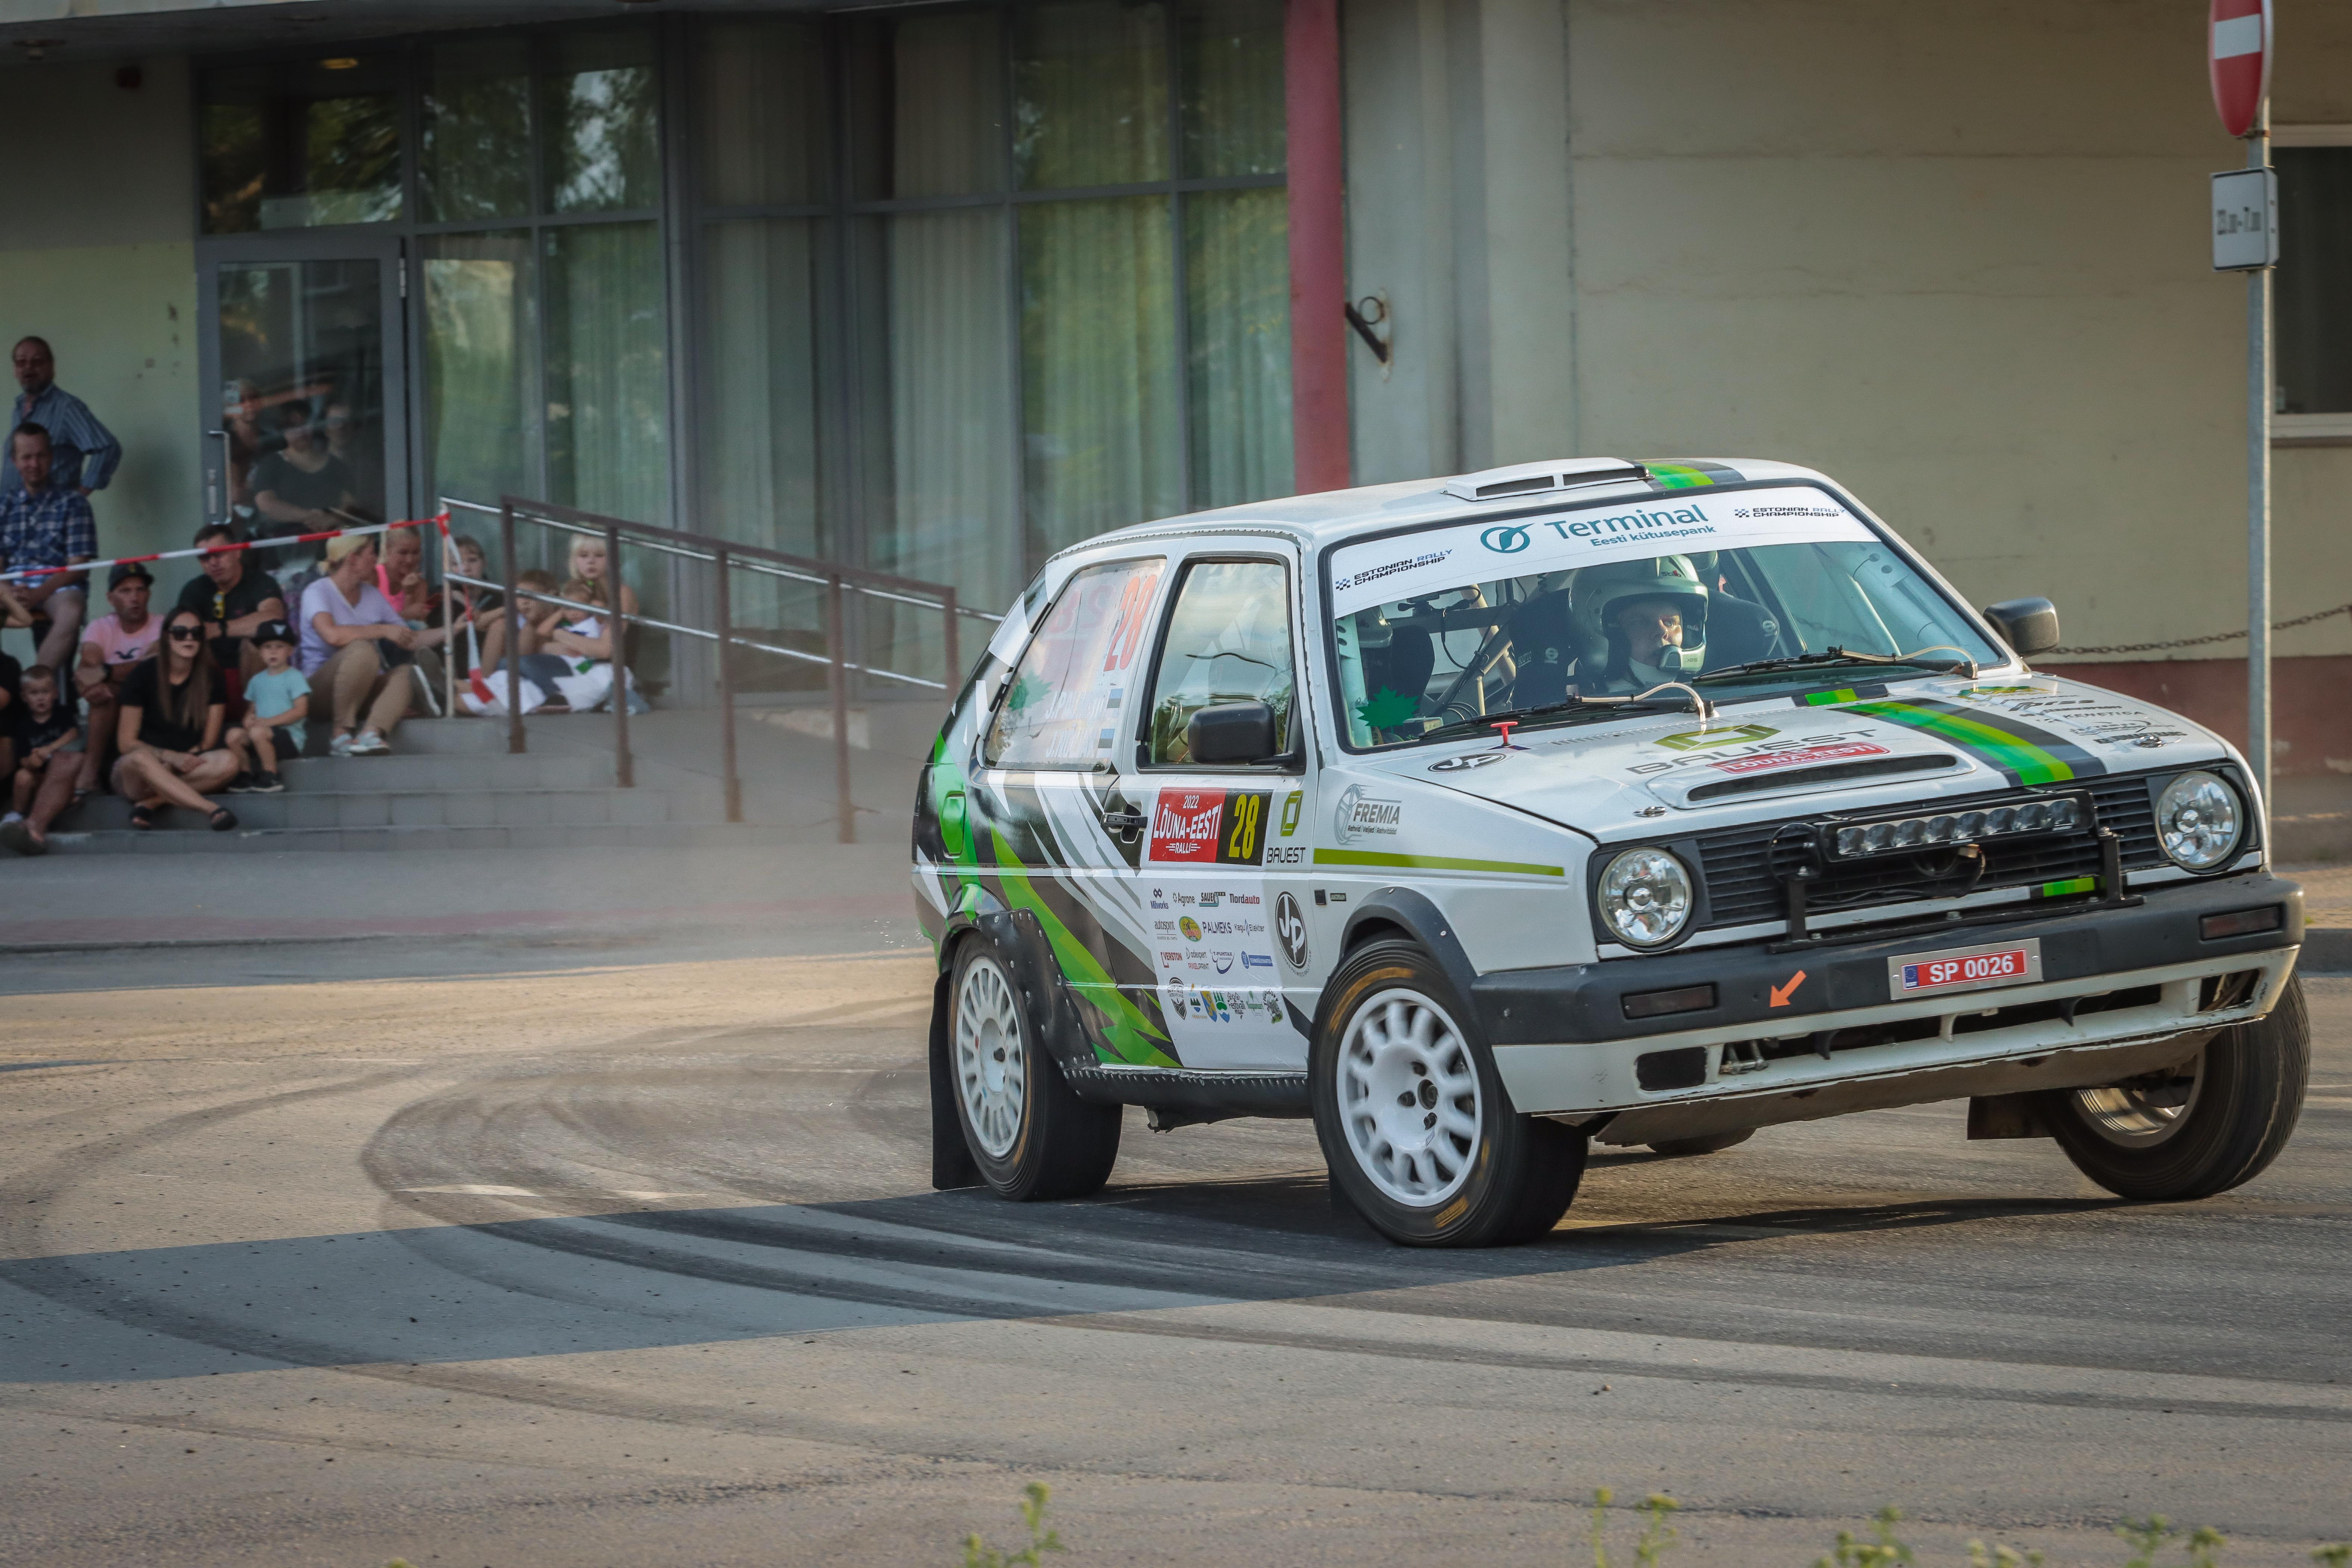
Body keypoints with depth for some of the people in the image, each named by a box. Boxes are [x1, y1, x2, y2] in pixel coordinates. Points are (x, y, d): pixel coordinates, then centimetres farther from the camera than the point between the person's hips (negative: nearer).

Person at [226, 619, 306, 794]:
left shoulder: (294, 677, -4)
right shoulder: (257, 680, 16)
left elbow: (300, 711, -13)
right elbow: (252, 709, 20)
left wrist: (267, 721, -18)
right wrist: (249, 719, -8)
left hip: (290, 736, -6)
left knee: (258, 733, -34)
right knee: (234, 735, -19)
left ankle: (271, 778, -21)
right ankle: (245, 775, -5)